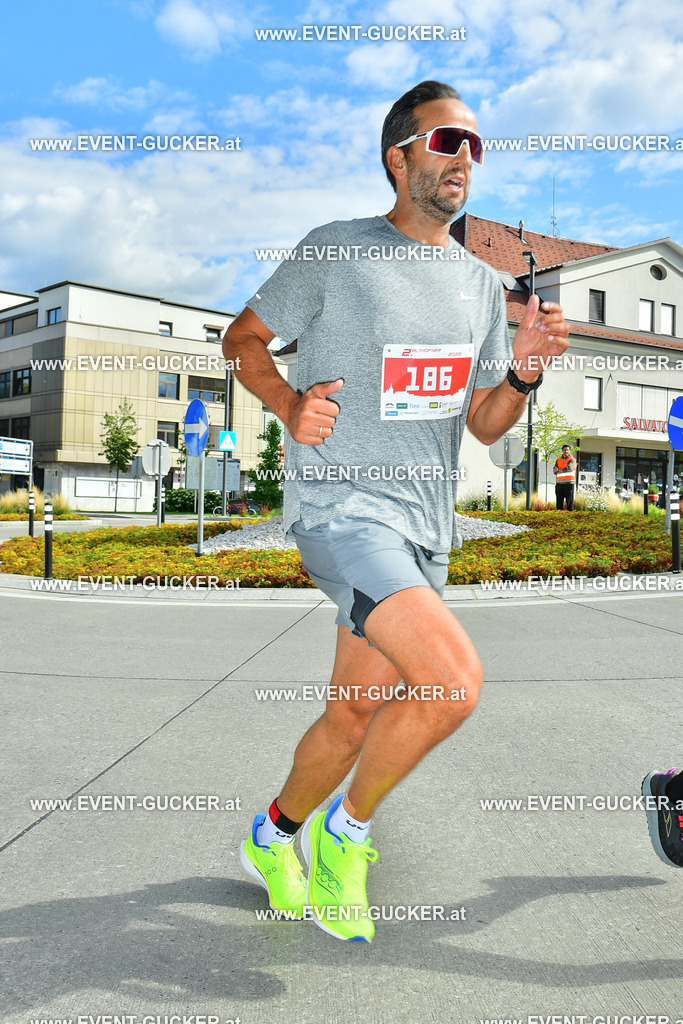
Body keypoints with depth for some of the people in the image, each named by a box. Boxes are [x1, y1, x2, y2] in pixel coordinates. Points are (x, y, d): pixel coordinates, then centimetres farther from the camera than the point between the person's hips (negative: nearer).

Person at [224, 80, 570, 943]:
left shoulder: (481, 283, 14)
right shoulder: (334, 252, -2)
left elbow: (484, 425, 15)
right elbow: (243, 338, 6)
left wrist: (523, 372, -5)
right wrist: (292, 408, -12)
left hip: (425, 524, 6)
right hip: (341, 506, -6)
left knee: (356, 717, 11)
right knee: (453, 679, -22)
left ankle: (273, 837, 38)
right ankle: (346, 828, 5)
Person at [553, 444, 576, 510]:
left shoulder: (572, 460, 3)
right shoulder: (558, 460, 17)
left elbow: (568, 468, -14)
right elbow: (554, 471, 4)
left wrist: (558, 469, -3)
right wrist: (563, 470, -12)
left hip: (569, 483, -4)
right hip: (559, 483, 4)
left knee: (569, 499, -5)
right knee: (559, 499, 4)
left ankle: (570, 510, -3)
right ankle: (560, 510, 10)